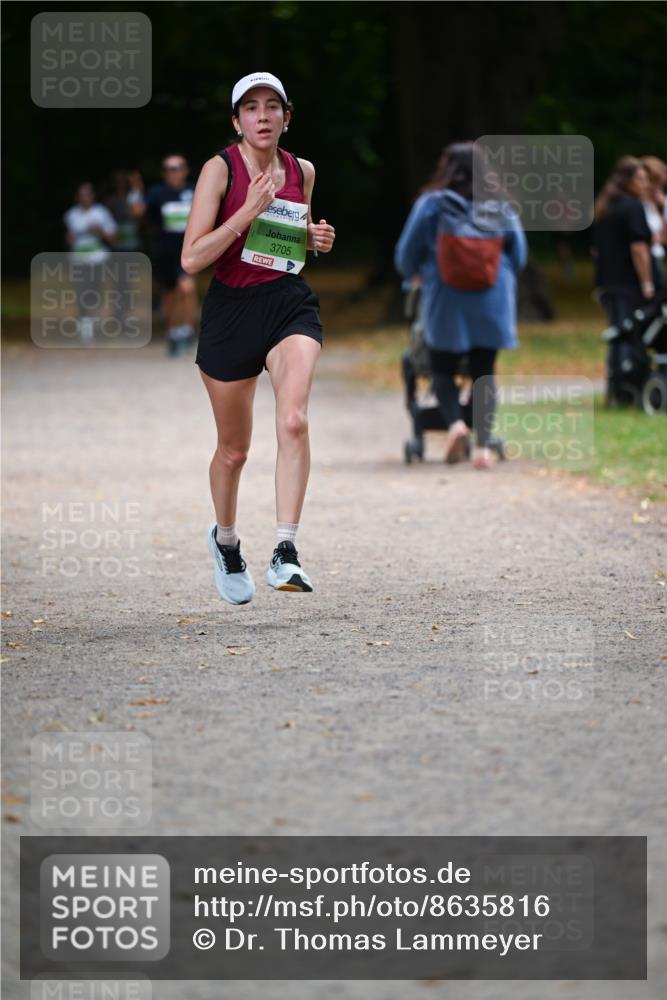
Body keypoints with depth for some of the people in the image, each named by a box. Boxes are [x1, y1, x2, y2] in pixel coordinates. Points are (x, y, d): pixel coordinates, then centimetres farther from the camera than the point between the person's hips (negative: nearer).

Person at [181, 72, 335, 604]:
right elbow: (192, 258, -13)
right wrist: (247, 212, -21)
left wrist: (315, 238, 3)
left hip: (290, 305, 2)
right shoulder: (220, 168, -7)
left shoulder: (301, 171, 7)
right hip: (231, 309, -2)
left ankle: (285, 555, -26)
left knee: (294, 421, -25)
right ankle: (226, 541, 39)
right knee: (234, 450, 10)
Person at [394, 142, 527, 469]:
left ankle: (455, 421, -13)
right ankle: (483, 444, -4)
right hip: (491, 303, 2)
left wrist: (414, 274, 25)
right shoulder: (500, 207, 3)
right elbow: (518, 256, 11)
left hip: (446, 303, -2)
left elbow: (406, 257, 2)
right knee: (484, 372, 8)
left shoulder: (431, 205, -4)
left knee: (443, 369, 13)